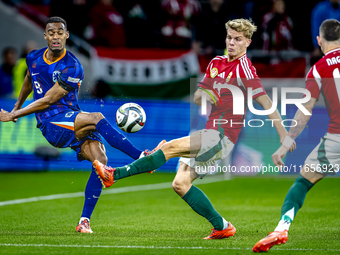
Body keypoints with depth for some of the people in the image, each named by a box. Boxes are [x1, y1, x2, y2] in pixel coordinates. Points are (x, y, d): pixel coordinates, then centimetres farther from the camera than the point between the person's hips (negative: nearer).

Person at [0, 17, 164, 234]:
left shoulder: (72, 67, -10)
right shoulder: (34, 58, 5)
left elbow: (47, 101, -11)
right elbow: (29, 82, 29)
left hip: (74, 122, 0)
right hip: (51, 124, 0)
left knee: (100, 160, -21)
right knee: (97, 118, -28)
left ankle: (84, 221, -11)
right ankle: (142, 158, -28)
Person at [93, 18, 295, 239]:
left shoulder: (244, 67, -9)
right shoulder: (216, 63, 15)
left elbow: (266, 102, -12)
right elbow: (197, 97, 20)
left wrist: (284, 134, -16)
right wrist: (203, 95, -5)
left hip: (223, 136, -9)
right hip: (210, 135, 9)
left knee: (171, 147, -22)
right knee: (181, 183, 2)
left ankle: (115, 174, -24)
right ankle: (221, 227, 7)